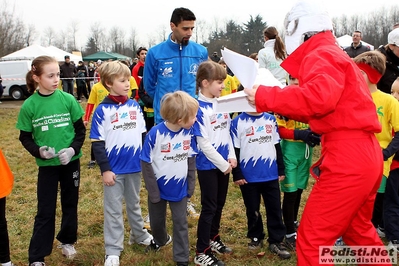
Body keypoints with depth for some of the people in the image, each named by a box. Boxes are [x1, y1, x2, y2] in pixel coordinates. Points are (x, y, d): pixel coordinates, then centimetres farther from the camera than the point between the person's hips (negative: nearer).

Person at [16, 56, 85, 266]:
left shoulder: (68, 99, -7)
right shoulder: (29, 106, -9)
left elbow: (80, 130, 0)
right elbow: (25, 137, 0)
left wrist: (73, 149, -16)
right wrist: (38, 151, -18)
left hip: (71, 162, 2)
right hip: (47, 164, -1)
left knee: (70, 204, 16)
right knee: (45, 210, 3)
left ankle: (67, 241, 37)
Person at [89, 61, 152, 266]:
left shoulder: (135, 106, 3)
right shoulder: (102, 110, -10)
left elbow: (143, 135, 11)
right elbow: (97, 143, -10)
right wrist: (105, 169, -13)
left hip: (135, 167, 4)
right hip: (114, 169, -4)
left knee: (134, 204, 22)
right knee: (113, 210, 5)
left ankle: (139, 235, 40)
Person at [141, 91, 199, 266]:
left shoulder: (188, 132, -11)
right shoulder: (155, 133, -23)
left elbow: (191, 159, 2)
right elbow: (146, 163, -17)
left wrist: (191, 185, 1)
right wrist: (153, 190, -15)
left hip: (180, 188, 2)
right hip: (159, 188, -2)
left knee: (181, 223, 10)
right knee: (157, 220, 20)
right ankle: (160, 240, 51)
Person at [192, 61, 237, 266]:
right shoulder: (199, 109, -18)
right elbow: (203, 143, -19)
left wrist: (231, 156, -1)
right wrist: (223, 164, -14)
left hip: (223, 163, 7)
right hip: (208, 165, -7)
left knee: (220, 203, 18)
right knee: (209, 207, 0)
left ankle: (213, 238, 37)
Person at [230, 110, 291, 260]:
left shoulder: (271, 119, 6)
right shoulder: (238, 122, -6)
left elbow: (277, 146, 12)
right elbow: (235, 151, -6)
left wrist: (281, 170, 11)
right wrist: (237, 175, -8)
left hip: (271, 175, 3)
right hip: (248, 177, -3)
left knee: (275, 209, 7)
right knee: (252, 210, 12)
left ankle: (276, 242, 19)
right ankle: (256, 238, 30)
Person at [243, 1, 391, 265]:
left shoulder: (321, 55, -8)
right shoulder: (333, 55, 23)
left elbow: (318, 97, -28)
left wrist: (264, 96, -20)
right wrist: (286, 107, 17)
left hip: (347, 157, -11)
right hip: (365, 155, 11)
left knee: (312, 239, -2)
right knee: (358, 231, 27)